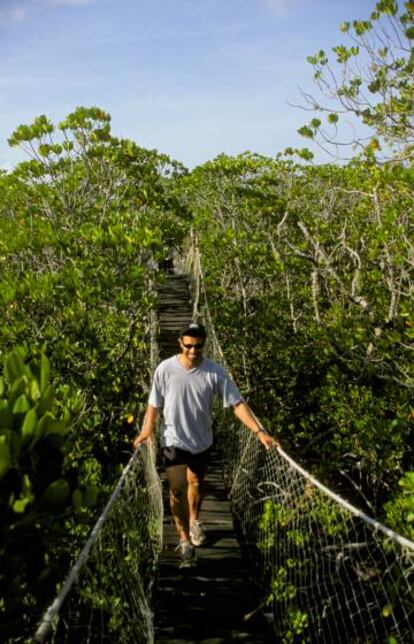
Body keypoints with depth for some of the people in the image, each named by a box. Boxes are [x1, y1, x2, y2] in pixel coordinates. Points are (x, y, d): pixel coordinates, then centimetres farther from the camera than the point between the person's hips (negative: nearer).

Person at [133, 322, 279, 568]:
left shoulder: (215, 372, -16)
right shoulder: (165, 369, -16)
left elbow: (237, 403, -15)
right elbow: (155, 403, -5)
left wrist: (260, 432, -22)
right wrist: (147, 429, -19)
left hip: (202, 441, 2)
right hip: (174, 440, -2)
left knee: (196, 484, 22)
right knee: (178, 490, -7)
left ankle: (195, 521, 50)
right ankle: (185, 542, 9)